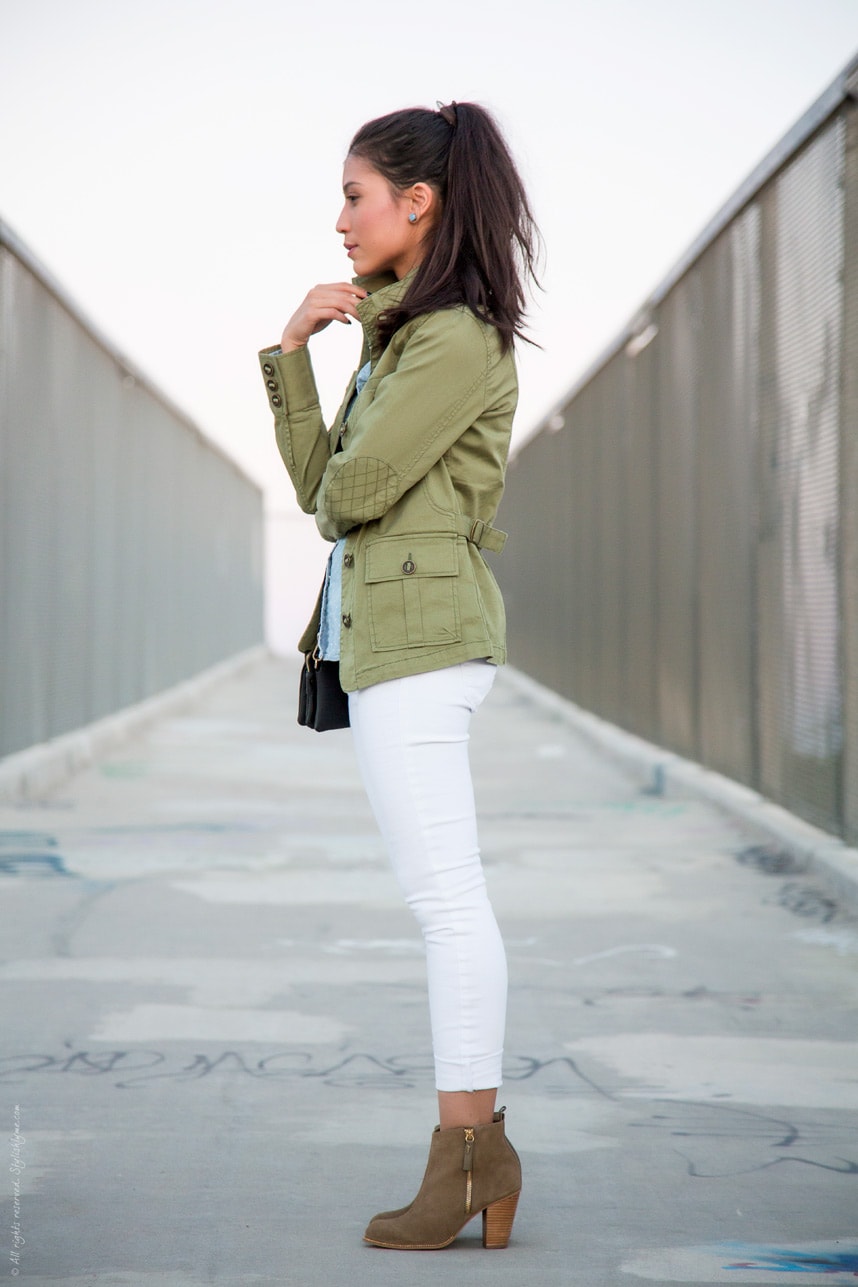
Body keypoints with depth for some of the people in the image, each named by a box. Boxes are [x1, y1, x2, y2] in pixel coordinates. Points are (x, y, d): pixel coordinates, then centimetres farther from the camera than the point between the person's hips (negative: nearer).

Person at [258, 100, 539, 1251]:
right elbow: (316, 484, 15)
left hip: (418, 636, -10)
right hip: (388, 634, 10)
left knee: (445, 896, -8)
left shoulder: (458, 342, -12)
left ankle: (465, 1148, -4)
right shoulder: (398, 333, 18)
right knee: (447, 898, 8)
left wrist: (337, 489, 7)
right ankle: (478, 1150, 11)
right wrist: (292, 351, 8)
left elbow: (351, 489, -17)